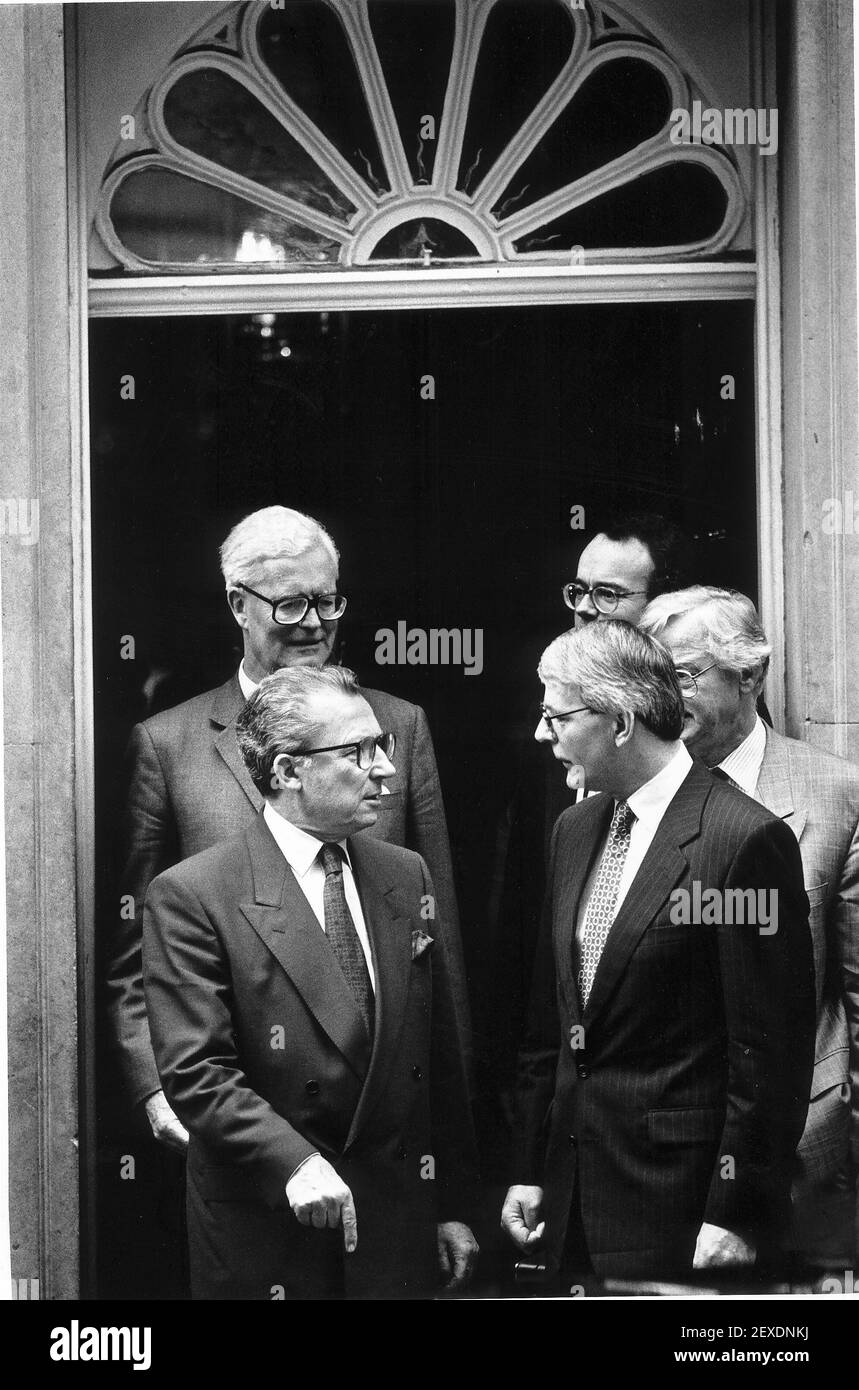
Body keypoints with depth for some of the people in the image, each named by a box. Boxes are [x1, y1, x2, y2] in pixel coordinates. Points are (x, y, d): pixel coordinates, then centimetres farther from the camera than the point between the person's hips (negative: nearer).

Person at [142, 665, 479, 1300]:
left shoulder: (407, 875, 7)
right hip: (266, 1239, -4)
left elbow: (440, 1056, 9)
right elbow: (194, 1072, -15)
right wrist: (294, 1163, -26)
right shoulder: (191, 896, -11)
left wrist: (451, 1205, 9)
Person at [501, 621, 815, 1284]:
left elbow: (772, 1050, -15)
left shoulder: (747, 839, -15)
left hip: (680, 1202, -7)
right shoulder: (575, 830, 9)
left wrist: (738, 1217, -14)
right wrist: (531, 1169, 13)